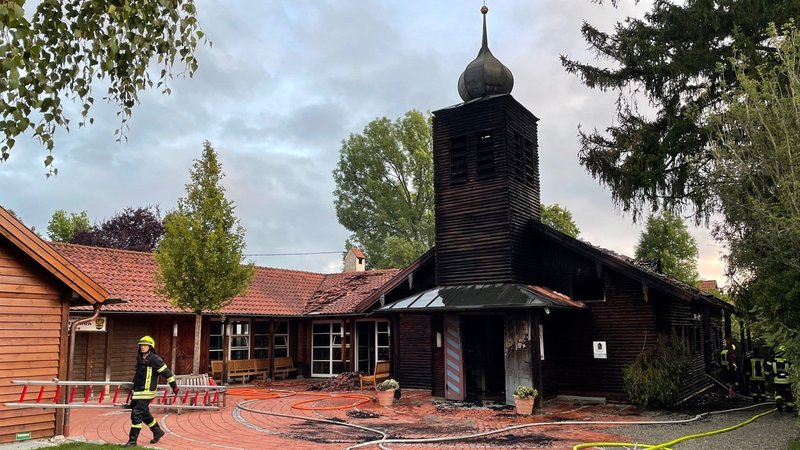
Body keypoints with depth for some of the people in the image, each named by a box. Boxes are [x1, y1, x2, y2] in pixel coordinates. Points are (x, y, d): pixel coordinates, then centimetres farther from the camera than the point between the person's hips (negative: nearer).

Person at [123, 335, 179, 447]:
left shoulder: (154, 359, -13)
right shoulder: (140, 358, 12)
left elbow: (166, 372, -12)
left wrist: (174, 386, -9)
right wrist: (134, 387, 34)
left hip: (147, 391, -9)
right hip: (137, 391, 9)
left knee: (136, 414, -10)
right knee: (144, 414, 17)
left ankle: (132, 440, -2)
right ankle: (157, 432, 35)